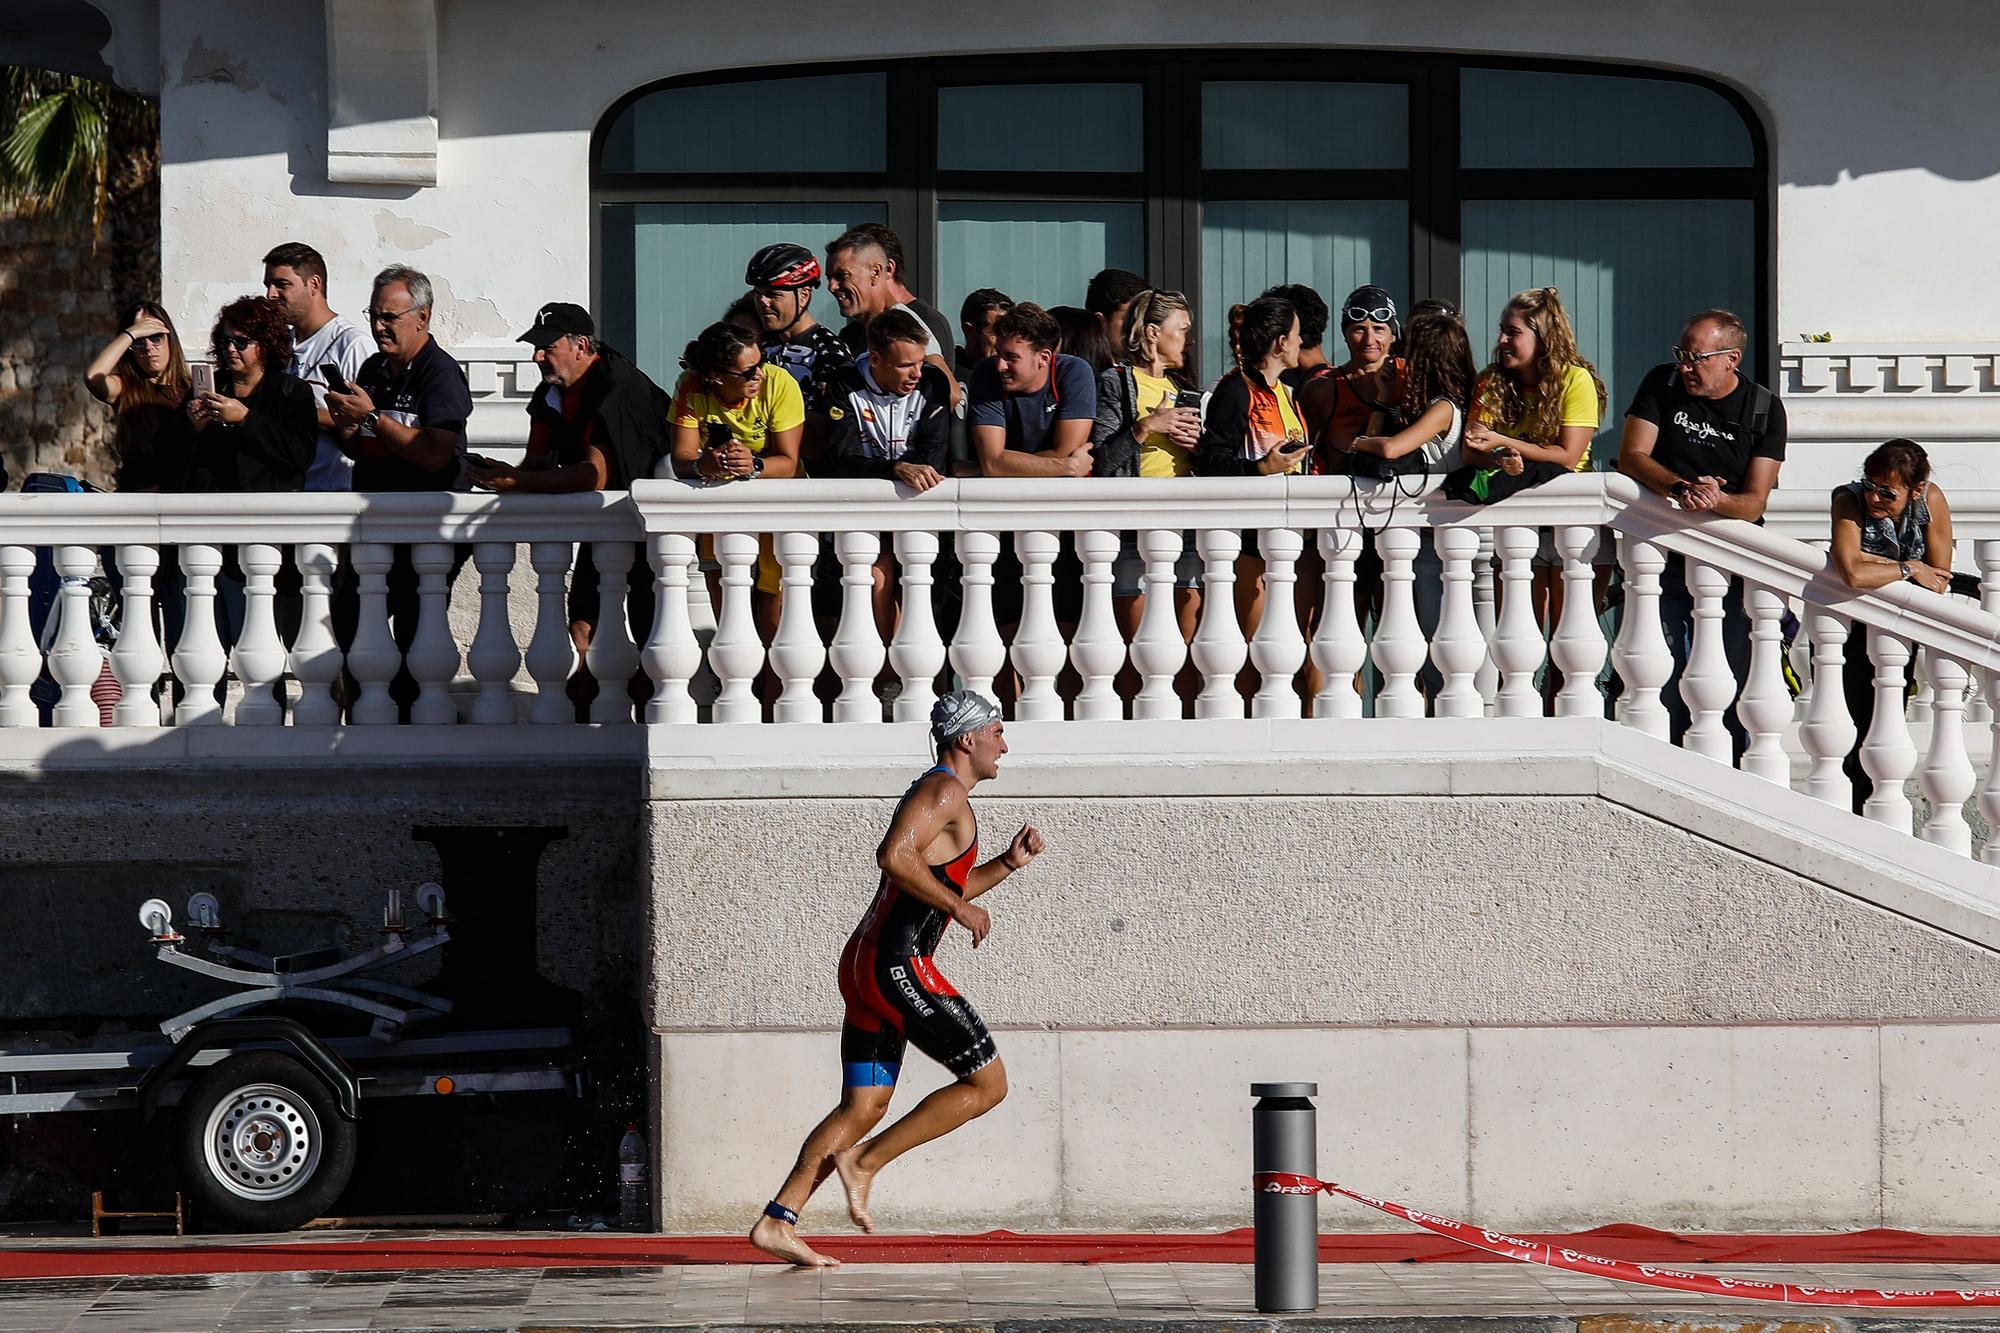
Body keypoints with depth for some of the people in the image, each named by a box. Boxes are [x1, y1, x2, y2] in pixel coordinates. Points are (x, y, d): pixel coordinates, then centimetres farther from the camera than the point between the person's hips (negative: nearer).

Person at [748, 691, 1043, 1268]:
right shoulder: (945, 790, -8)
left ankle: (777, 1221, 1)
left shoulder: (935, 794, 25)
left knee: (864, 1107, 9)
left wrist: (1007, 864, 23)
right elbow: (894, 856, -24)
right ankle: (866, 1161, -5)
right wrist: (960, 908, -17)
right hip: (898, 965, -10)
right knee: (988, 1083, -4)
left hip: (863, 963, 10)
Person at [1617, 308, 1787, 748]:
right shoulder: (1662, 384, 4)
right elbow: (1631, 456, -5)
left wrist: (1716, 500, -30)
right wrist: (1681, 488, -23)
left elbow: (1754, 502, -7)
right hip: (1664, 558, 1)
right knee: (1663, 682, -3)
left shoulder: (1764, 409, -1)